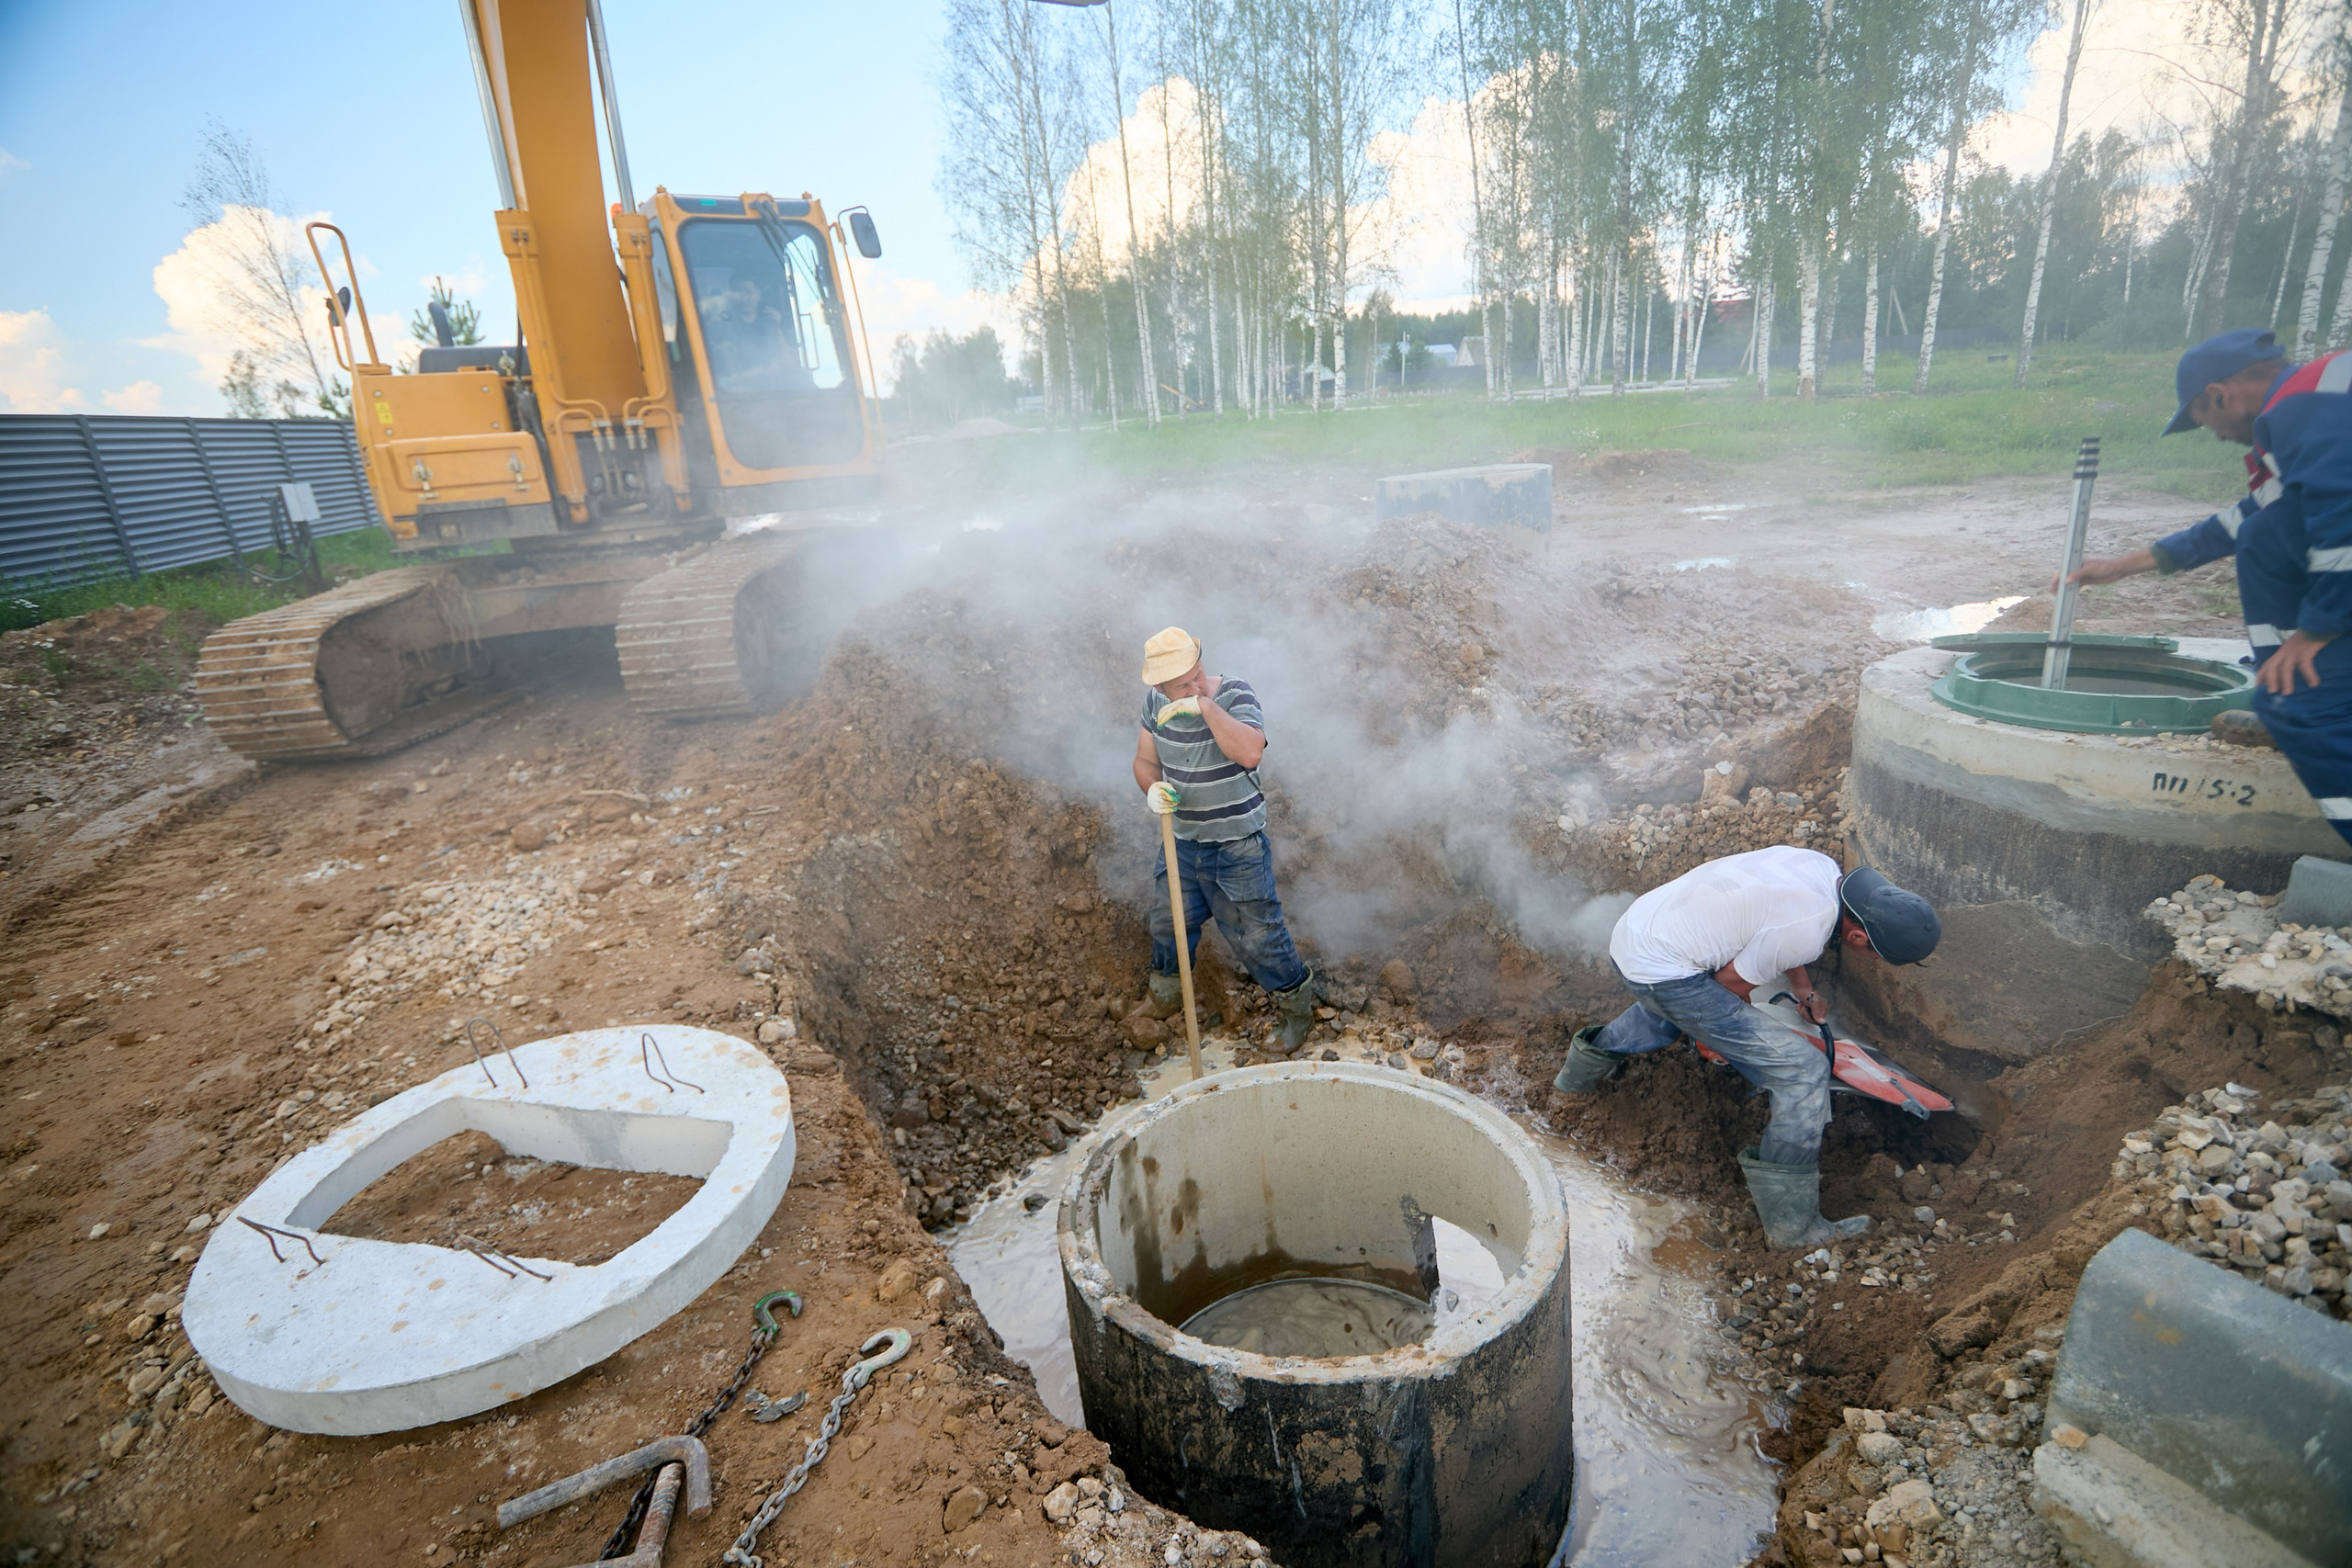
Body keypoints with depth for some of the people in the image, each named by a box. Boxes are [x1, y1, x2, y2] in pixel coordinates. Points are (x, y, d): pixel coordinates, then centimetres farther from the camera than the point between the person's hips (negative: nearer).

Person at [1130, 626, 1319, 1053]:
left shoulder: (1235, 694, -21)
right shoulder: (1156, 703, -5)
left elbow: (1249, 752, -38)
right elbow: (1145, 760, 6)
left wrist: (1206, 706, -40)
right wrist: (1152, 788, -16)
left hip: (1238, 849, -5)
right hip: (1181, 843, 5)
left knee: (1256, 937, 6)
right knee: (1168, 925, 22)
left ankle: (1296, 1002, 33)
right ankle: (1167, 985, 53)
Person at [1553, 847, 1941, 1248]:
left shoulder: (1823, 866, 3)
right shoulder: (1806, 932, -21)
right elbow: (1731, 983, -8)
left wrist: (1804, 991, 29)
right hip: (1663, 972, -9)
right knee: (1805, 1071, -4)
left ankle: (1591, 1059, 56)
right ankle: (1792, 1223, 4)